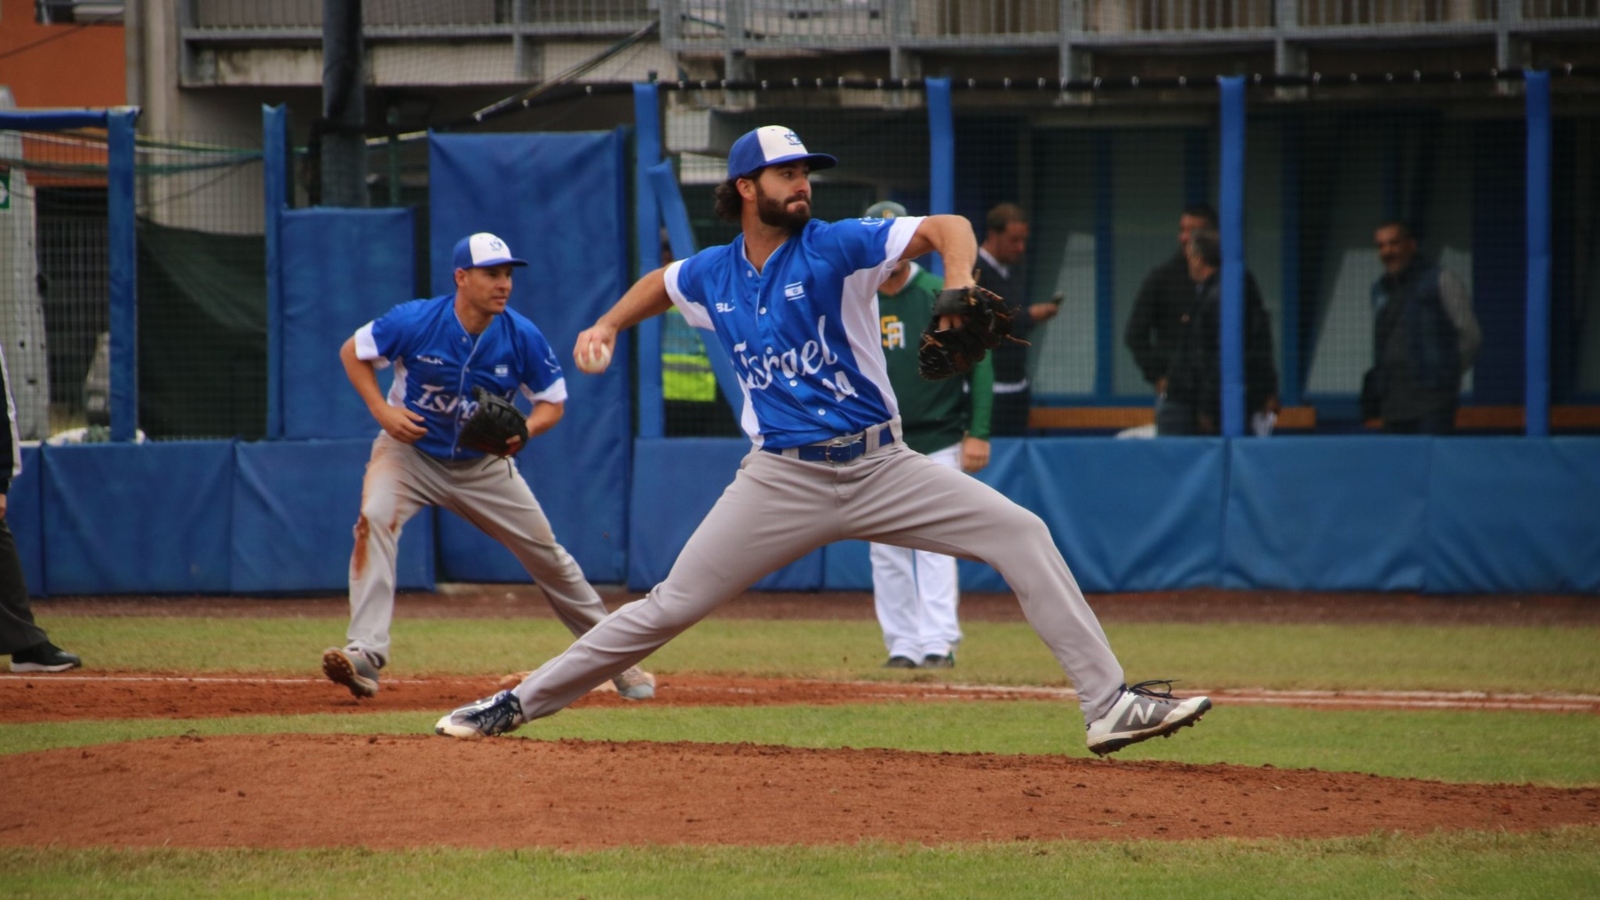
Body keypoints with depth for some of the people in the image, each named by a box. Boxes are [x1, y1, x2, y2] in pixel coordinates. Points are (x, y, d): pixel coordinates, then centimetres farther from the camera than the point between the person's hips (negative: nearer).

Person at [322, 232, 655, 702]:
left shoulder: (523, 338, -17)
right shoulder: (415, 322, -22)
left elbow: (553, 402, -5)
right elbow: (353, 351, -8)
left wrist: (524, 430, -27)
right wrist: (382, 411, -21)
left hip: (484, 464, 2)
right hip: (410, 451, -2)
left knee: (546, 553, 5)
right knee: (375, 518, -30)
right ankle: (364, 653, -34)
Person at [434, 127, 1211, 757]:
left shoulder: (835, 248, -8)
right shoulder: (712, 275, 4)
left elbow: (947, 229, -19)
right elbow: (659, 283, 29)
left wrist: (959, 284, -39)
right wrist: (606, 327, 11)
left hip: (880, 468, -1)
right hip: (783, 482, 1)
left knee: (1020, 534, -15)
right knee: (671, 607, -1)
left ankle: (1110, 705, -14)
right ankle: (520, 704, 11)